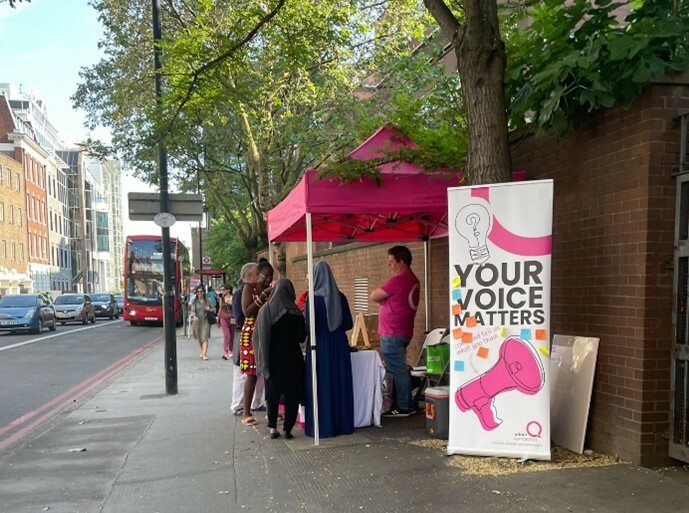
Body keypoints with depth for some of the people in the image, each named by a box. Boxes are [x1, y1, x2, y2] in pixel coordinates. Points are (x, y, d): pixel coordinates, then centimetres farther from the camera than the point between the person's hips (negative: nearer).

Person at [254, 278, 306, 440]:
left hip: (272, 359, 2)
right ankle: (288, 428, 8)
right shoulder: (294, 313, -12)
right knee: (292, 393, 9)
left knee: (273, 392, 14)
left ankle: (273, 428, 15)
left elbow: (257, 336, -2)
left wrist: (263, 360, 7)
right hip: (292, 359, -2)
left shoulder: (264, 310, -6)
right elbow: (302, 337, -7)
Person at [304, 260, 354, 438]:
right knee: (340, 384, 12)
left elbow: (308, 327, -14)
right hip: (339, 346, 4)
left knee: (322, 385, 4)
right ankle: (343, 423, 20)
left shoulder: (313, 299, -12)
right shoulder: (340, 297, 0)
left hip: (320, 346, -4)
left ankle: (323, 427, 8)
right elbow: (349, 324, 5)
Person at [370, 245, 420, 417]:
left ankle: (403, 407, 3)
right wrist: (385, 300, 2)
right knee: (401, 369, 15)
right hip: (403, 331, 9)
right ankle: (407, 404, 21)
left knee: (397, 370, -3)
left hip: (392, 334, -9)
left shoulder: (398, 280, -18)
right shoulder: (412, 279, 12)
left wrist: (382, 298, 7)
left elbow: (374, 296, -11)